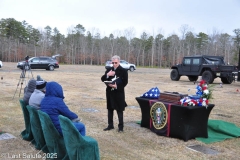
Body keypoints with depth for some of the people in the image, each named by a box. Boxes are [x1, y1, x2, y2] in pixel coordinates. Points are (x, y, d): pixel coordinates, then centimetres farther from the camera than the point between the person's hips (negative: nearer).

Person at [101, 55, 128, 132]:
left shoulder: (123, 71, -6)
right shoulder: (109, 70, 7)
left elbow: (125, 82, -9)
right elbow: (102, 79, 3)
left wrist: (117, 86, -22)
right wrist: (107, 75, -16)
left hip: (119, 92, -5)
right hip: (110, 92, 5)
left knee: (120, 110, 1)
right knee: (110, 109, 12)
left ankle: (121, 126, 10)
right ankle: (110, 125, 24)